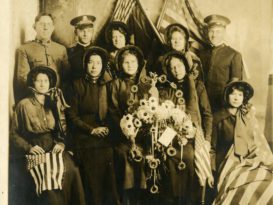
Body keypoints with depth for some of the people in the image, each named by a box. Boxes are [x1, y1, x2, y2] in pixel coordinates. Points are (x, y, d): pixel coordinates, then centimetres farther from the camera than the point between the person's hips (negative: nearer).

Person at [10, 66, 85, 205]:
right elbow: (14, 133, 6)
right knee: (47, 174, -30)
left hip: (54, 149, 3)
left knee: (70, 170, -23)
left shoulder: (54, 103, 16)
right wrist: (28, 147, -8)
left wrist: (62, 143, -1)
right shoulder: (24, 105, 6)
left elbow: (63, 128, 18)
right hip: (35, 152, -3)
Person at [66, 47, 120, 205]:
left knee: (110, 179, -4)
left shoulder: (108, 85, 11)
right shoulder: (78, 85, 4)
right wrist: (91, 129, -8)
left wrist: (107, 128, -4)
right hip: (86, 141, -2)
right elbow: (72, 115, 1)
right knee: (92, 182, -2)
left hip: (107, 140, 2)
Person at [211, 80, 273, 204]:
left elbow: (260, 140, 10)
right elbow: (213, 146, 12)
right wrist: (211, 170, 4)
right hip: (229, 163, -2)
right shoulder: (218, 117, 7)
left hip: (252, 159, 2)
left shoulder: (248, 115, 11)